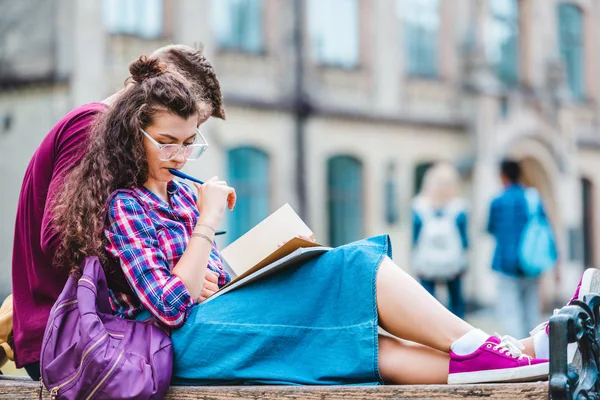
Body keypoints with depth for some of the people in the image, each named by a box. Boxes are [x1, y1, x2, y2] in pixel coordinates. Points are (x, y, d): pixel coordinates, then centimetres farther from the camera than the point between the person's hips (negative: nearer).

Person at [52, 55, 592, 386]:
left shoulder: (179, 193, 19)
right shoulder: (122, 207, -9)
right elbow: (170, 307, -19)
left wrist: (209, 277, 1)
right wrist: (207, 222, -17)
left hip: (212, 319, 8)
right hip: (188, 343, -8)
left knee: (369, 345, -11)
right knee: (355, 268, -15)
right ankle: (475, 346, -11)